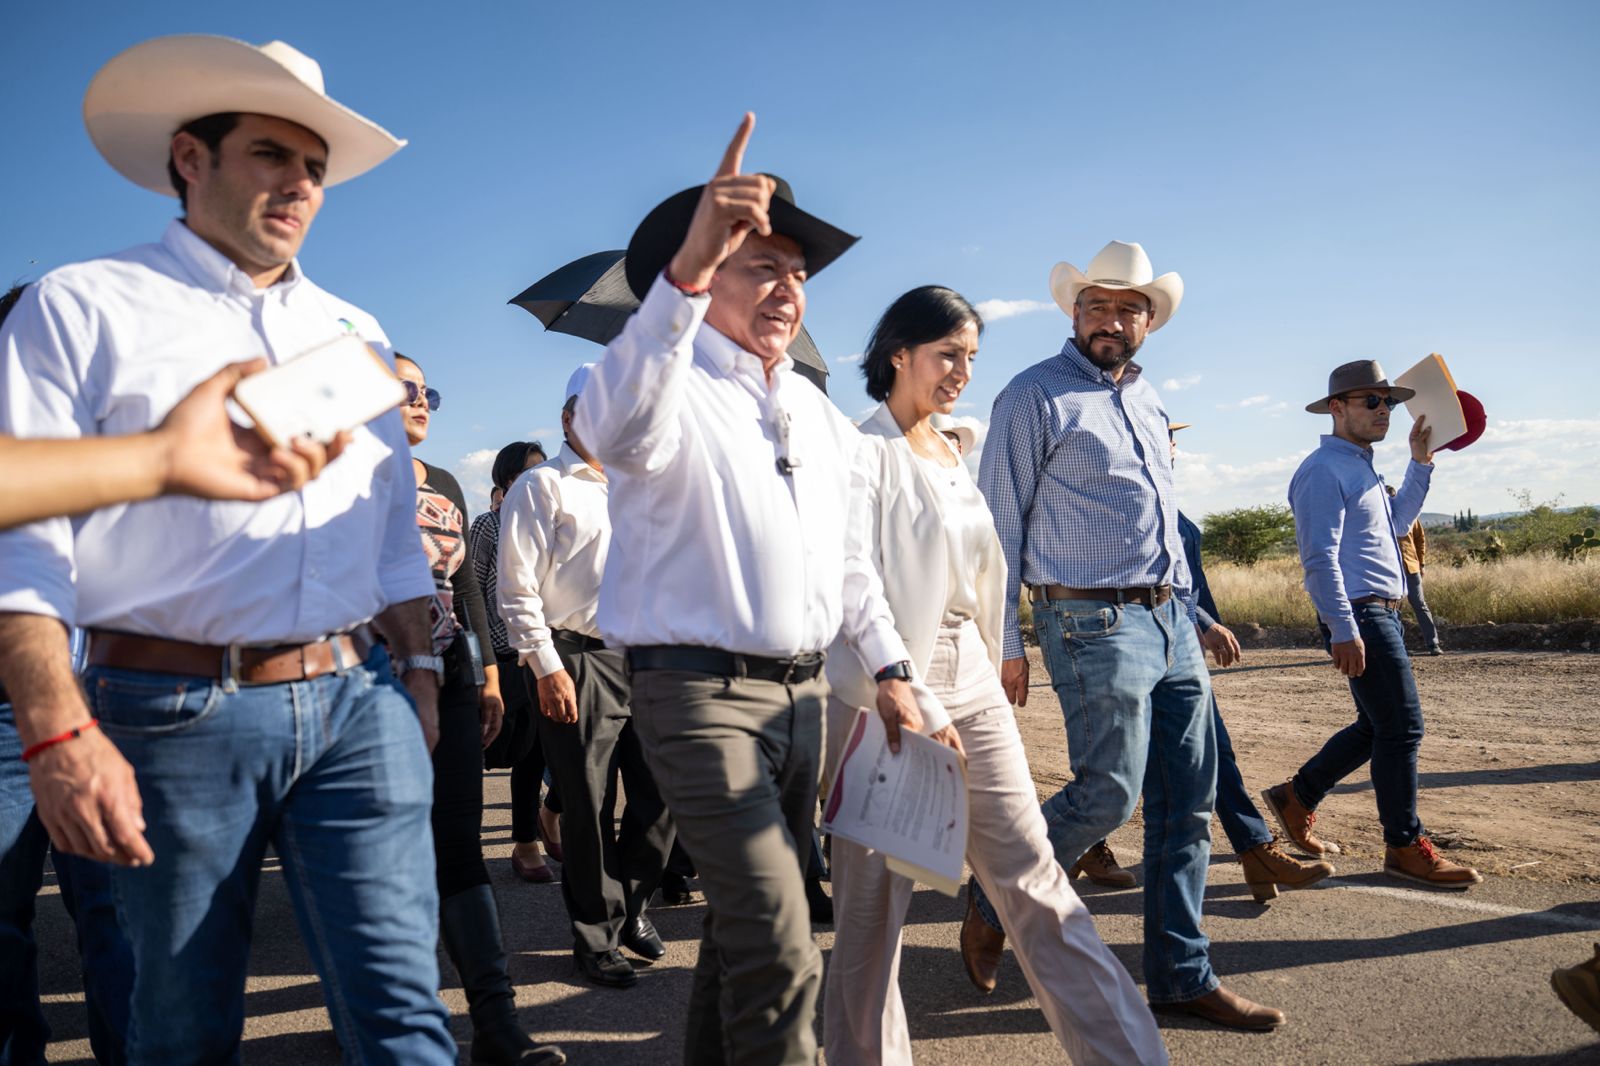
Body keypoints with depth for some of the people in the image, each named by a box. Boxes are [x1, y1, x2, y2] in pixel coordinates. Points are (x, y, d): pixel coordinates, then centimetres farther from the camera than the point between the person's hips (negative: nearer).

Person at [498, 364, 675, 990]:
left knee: (661, 795, 7)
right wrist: (547, 667, -13)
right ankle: (596, 936, 18)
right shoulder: (541, 487, -1)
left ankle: (631, 905, 30)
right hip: (578, 662, -6)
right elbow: (518, 587, -7)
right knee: (589, 810, 2)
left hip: (644, 657, 6)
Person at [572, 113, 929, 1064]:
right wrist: (684, 270, -45)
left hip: (804, 691, 8)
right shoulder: (677, 388, -8)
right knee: (779, 948, -12)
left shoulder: (822, 415, 15)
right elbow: (615, 428, -35)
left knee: (750, 915, 18)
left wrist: (890, 668, 15)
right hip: (701, 690, -7)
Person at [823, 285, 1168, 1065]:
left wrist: (989, 669, 15)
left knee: (1033, 877, 6)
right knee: (876, 895, 5)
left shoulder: (954, 454, 15)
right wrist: (912, 700, -20)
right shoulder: (866, 452, -8)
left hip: (971, 685, 7)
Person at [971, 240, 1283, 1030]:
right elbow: (999, 525, -8)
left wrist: (1185, 602, 17)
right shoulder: (1036, 396, -6)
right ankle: (991, 901, 17)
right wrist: (1004, 643, -11)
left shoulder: (1146, 398, 17)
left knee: (1188, 801, 8)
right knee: (1107, 794, -7)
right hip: (1094, 623, -8)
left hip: (1171, 617, 8)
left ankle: (1181, 974, 19)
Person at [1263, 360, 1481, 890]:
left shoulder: (1360, 467, 20)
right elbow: (1320, 557, -19)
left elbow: (1397, 522, 32)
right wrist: (1344, 630, -25)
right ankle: (1405, 847, 2)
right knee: (1402, 727, -7)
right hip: (1358, 614, -10)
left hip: (1380, 613, 10)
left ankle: (1296, 797, 25)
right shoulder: (1325, 469, -11)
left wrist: (1421, 462, 22)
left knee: (1377, 727, 15)